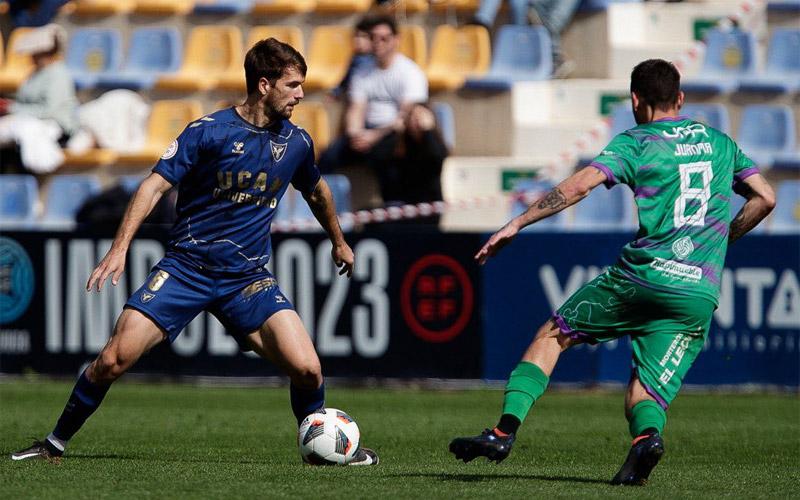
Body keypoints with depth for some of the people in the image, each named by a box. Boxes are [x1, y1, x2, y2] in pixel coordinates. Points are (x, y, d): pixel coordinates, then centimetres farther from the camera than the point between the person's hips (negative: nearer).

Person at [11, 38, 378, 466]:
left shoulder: (296, 142, 6)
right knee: (116, 357, -14)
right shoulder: (208, 132, -8)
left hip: (248, 278, 3)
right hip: (187, 266, -3)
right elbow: (155, 185, -9)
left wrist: (338, 242, 41)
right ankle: (56, 442, 5)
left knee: (306, 369, -15)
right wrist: (120, 248, -19)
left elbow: (316, 192, 27)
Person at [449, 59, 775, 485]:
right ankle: (646, 436, -31)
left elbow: (579, 185, -8)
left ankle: (505, 430, 5)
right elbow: (765, 198, 15)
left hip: (642, 274, -3)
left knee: (553, 334, 17)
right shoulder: (719, 143, 17)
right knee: (645, 396, 6)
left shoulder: (635, 143, 4)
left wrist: (517, 224, -3)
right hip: (699, 295, 3)